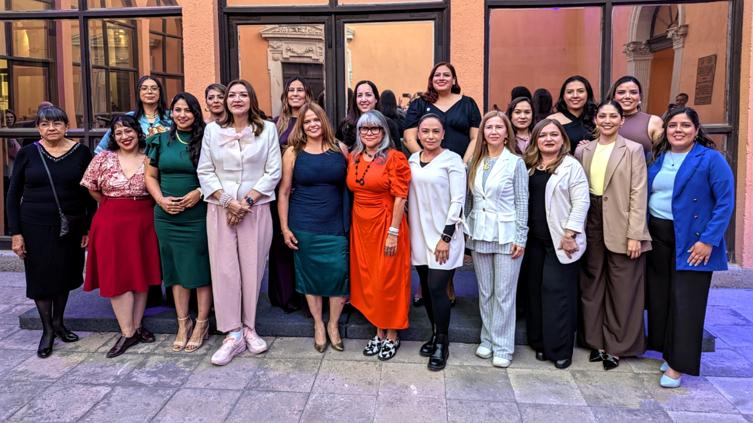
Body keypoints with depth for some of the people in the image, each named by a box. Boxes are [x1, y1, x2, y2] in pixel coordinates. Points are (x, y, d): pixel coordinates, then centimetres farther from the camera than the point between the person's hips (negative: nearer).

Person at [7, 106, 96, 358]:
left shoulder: (81, 153, -1)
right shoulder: (27, 154, -1)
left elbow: (91, 194, 3)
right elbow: (13, 195, 2)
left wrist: (89, 228, -2)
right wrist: (15, 233, -4)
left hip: (71, 227, 1)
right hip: (36, 227, 0)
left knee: (66, 275, 11)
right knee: (41, 277, 5)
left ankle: (58, 322, 31)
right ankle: (47, 330, 20)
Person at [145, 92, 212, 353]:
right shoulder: (160, 141, 8)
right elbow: (150, 176, 11)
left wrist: (199, 193, -15)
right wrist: (161, 199, -5)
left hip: (199, 215, -3)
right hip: (167, 216, 3)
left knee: (201, 268, 2)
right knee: (175, 268, 10)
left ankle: (202, 324, 16)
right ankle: (183, 323, 23)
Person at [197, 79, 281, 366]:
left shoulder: (267, 129, 4)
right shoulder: (212, 130, 8)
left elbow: (273, 172, 0)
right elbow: (205, 171, 4)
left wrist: (247, 201, -9)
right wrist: (227, 201, -8)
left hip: (256, 210, -1)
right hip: (220, 210, 1)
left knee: (252, 268, 2)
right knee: (224, 269, -3)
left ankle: (249, 328, 16)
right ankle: (233, 334, 4)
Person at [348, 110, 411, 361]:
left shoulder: (394, 158, -9)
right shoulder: (353, 158, 8)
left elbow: (400, 197, -13)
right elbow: (352, 191, 13)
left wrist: (393, 232, -17)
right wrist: (351, 224, 7)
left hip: (385, 225, -5)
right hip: (360, 225, 6)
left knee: (388, 279, 3)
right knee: (367, 279, 11)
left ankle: (392, 335, 19)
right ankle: (379, 331, 26)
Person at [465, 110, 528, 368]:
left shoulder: (515, 163, -4)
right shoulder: (475, 162, 7)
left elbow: (522, 202, -5)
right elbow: (470, 198, 12)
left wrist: (520, 238, -8)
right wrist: (469, 229, 8)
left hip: (506, 235, -4)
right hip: (480, 234, 4)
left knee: (504, 293, 1)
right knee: (485, 291, 12)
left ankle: (503, 346, 12)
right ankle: (487, 339, 26)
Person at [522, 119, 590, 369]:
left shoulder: (571, 166, -5)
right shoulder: (529, 166, 12)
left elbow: (581, 202, -10)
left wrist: (570, 234, -15)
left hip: (560, 240, -6)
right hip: (534, 239, 6)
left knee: (557, 291, -3)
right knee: (535, 290, 10)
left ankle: (560, 349, 8)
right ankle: (540, 342, 22)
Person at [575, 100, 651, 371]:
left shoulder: (633, 150, -3)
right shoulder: (582, 151, 8)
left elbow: (638, 194, -7)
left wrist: (635, 234, -12)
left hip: (620, 227, -3)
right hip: (591, 225, 4)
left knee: (621, 290, 4)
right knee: (592, 285, 11)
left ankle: (616, 347, 17)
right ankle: (596, 341, 24)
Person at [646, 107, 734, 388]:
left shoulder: (711, 159, -6)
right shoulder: (657, 159, 9)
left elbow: (725, 203, -10)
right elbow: (644, 196, 12)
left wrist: (708, 240, -16)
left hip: (690, 243, -5)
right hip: (657, 238, 6)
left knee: (685, 303, -2)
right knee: (659, 298, 11)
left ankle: (678, 365, 7)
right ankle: (669, 352, 27)